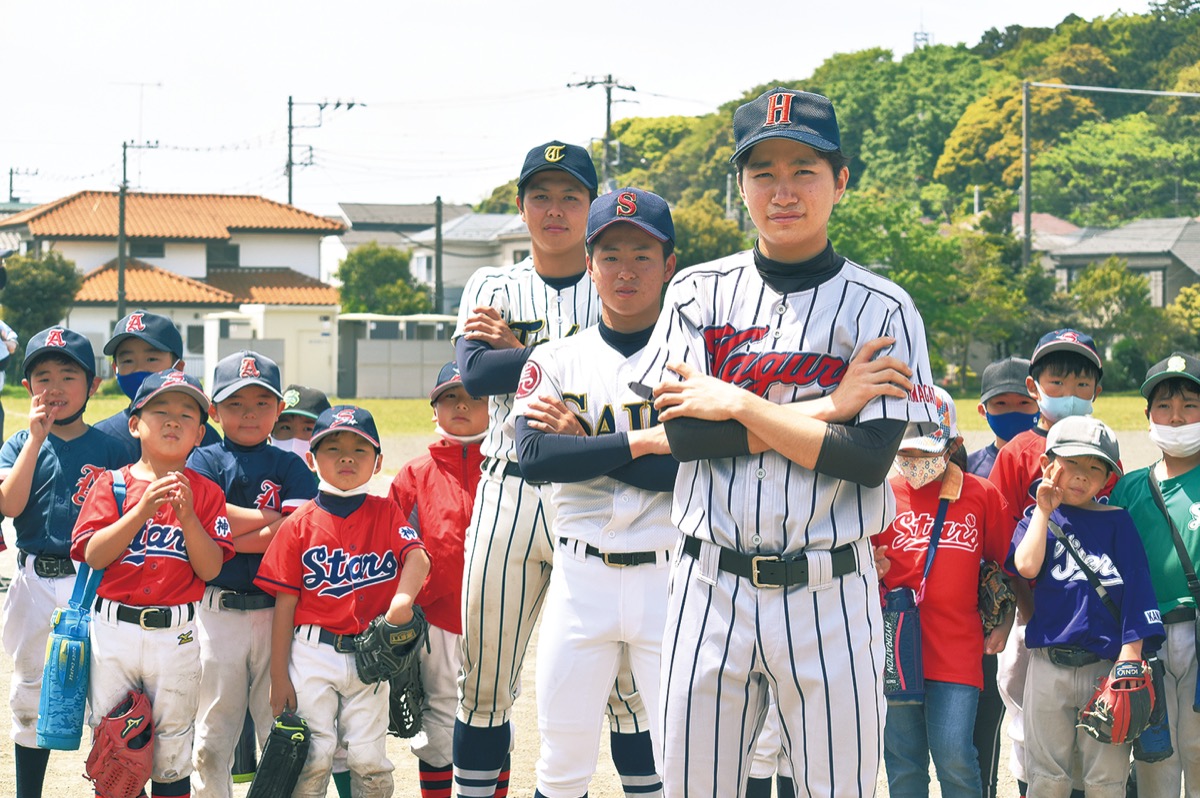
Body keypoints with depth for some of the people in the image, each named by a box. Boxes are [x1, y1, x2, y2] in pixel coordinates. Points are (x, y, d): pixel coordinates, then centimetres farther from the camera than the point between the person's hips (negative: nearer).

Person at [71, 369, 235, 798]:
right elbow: (93, 555, -10)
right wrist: (144, 509, -19)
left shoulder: (206, 492, 3)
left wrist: (187, 516, -19)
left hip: (175, 634, 0)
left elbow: (209, 569, -5)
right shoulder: (111, 484, 2)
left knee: (172, 755, 7)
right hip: (114, 629, 0)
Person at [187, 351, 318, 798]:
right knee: (214, 732, 7)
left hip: (278, 612, 0)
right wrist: (268, 517, -7)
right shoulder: (203, 462, 6)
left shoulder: (291, 467, 7)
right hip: (217, 610, 0)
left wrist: (225, 537, -11)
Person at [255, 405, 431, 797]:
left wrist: (404, 597, -36)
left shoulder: (386, 514, 5)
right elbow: (285, 605, 0)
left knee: (369, 758, 3)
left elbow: (417, 557, -13)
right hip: (313, 657, -1)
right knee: (313, 756, -3)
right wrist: (278, 677, -3)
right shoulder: (299, 525, 0)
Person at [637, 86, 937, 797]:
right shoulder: (698, 292, 7)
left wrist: (739, 405, -9)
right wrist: (825, 409, -11)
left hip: (829, 596, -2)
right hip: (710, 585, 2)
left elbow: (870, 459, -12)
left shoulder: (882, 309, -1)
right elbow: (680, 430, -6)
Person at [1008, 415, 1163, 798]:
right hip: (1048, 664, 1)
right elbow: (1027, 566, -11)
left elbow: (1136, 585, 1)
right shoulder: (1037, 518, 10)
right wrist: (1044, 511, -4)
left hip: (1105, 663, -1)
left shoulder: (1116, 521, 7)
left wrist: (1132, 649, -9)